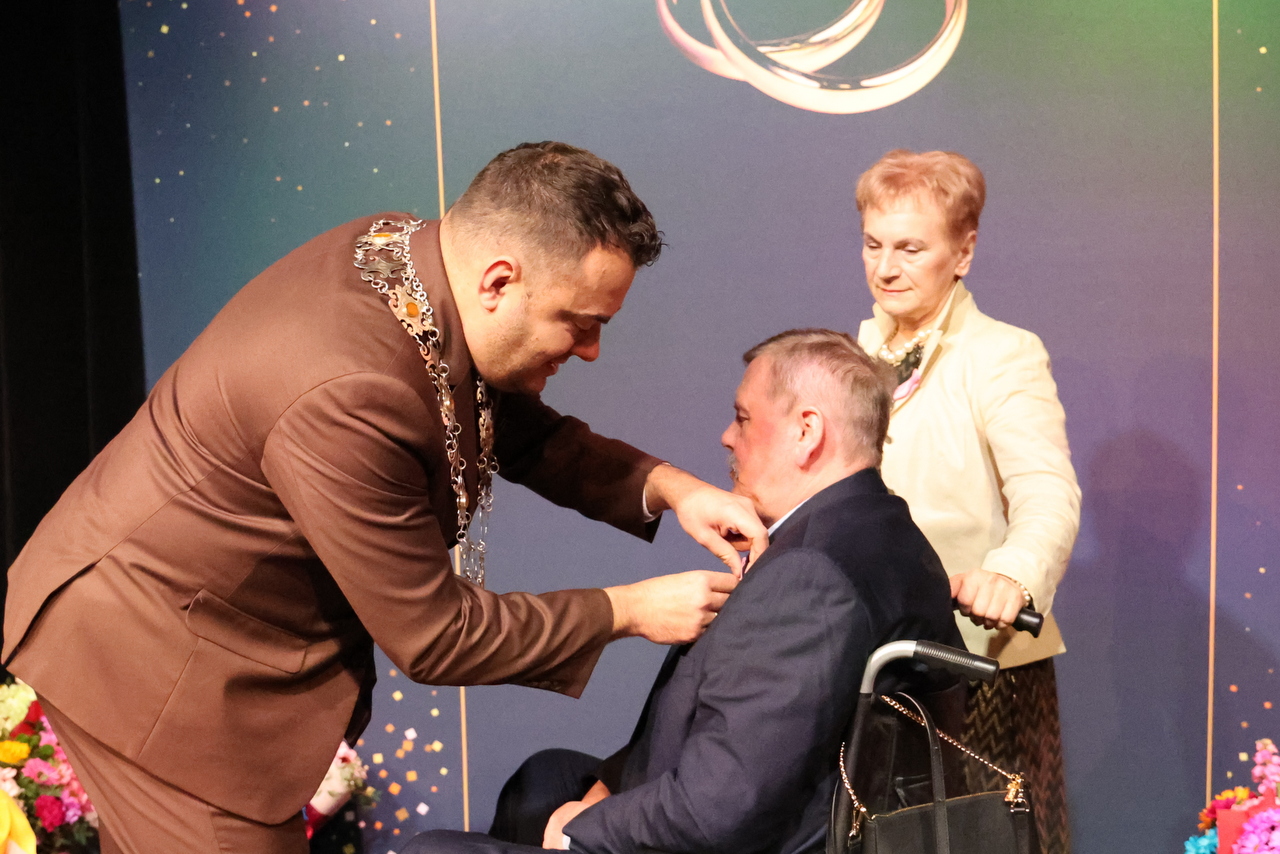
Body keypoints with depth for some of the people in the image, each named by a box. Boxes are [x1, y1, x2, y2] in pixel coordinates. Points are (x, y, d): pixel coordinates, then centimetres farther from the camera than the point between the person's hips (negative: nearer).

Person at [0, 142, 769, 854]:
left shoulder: (409, 247, -10)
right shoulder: (345, 398, -36)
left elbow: (520, 430, 5)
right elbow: (432, 638, -24)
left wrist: (667, 487, -9)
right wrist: (628, 611, -16)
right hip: (143, 649, -9)